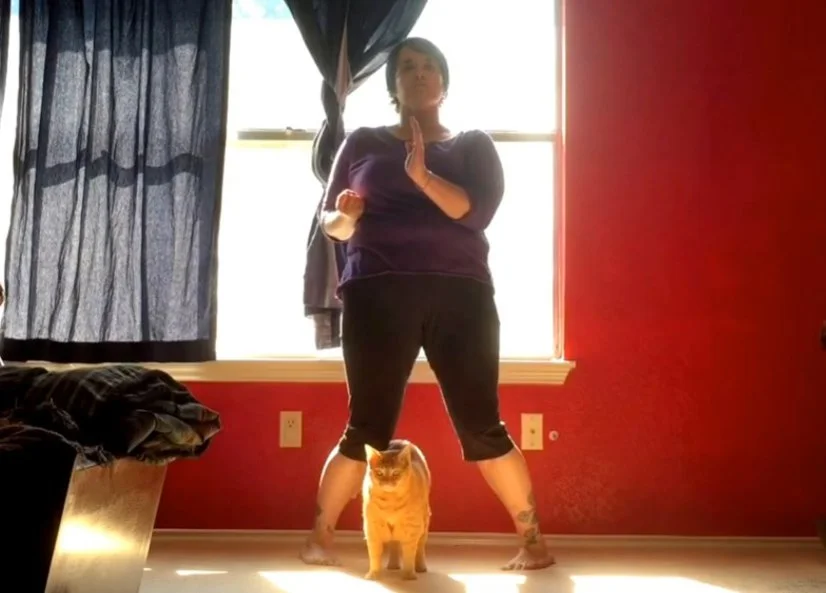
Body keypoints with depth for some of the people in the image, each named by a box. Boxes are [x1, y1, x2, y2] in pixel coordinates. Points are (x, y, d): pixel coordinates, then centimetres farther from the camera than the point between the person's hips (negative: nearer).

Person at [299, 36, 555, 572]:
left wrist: (422, 175, -16)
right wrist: (345, 217, -8)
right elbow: (329, 222, 15)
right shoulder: (363, 143, 15)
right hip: (378, 293, 0)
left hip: (459, 294, 0)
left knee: (481, 425, -3)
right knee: (368, 428, -2)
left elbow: (476, 211, -4)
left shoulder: (474, 145, 14)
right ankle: (320, 536, 12)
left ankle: (533, 539, 7)